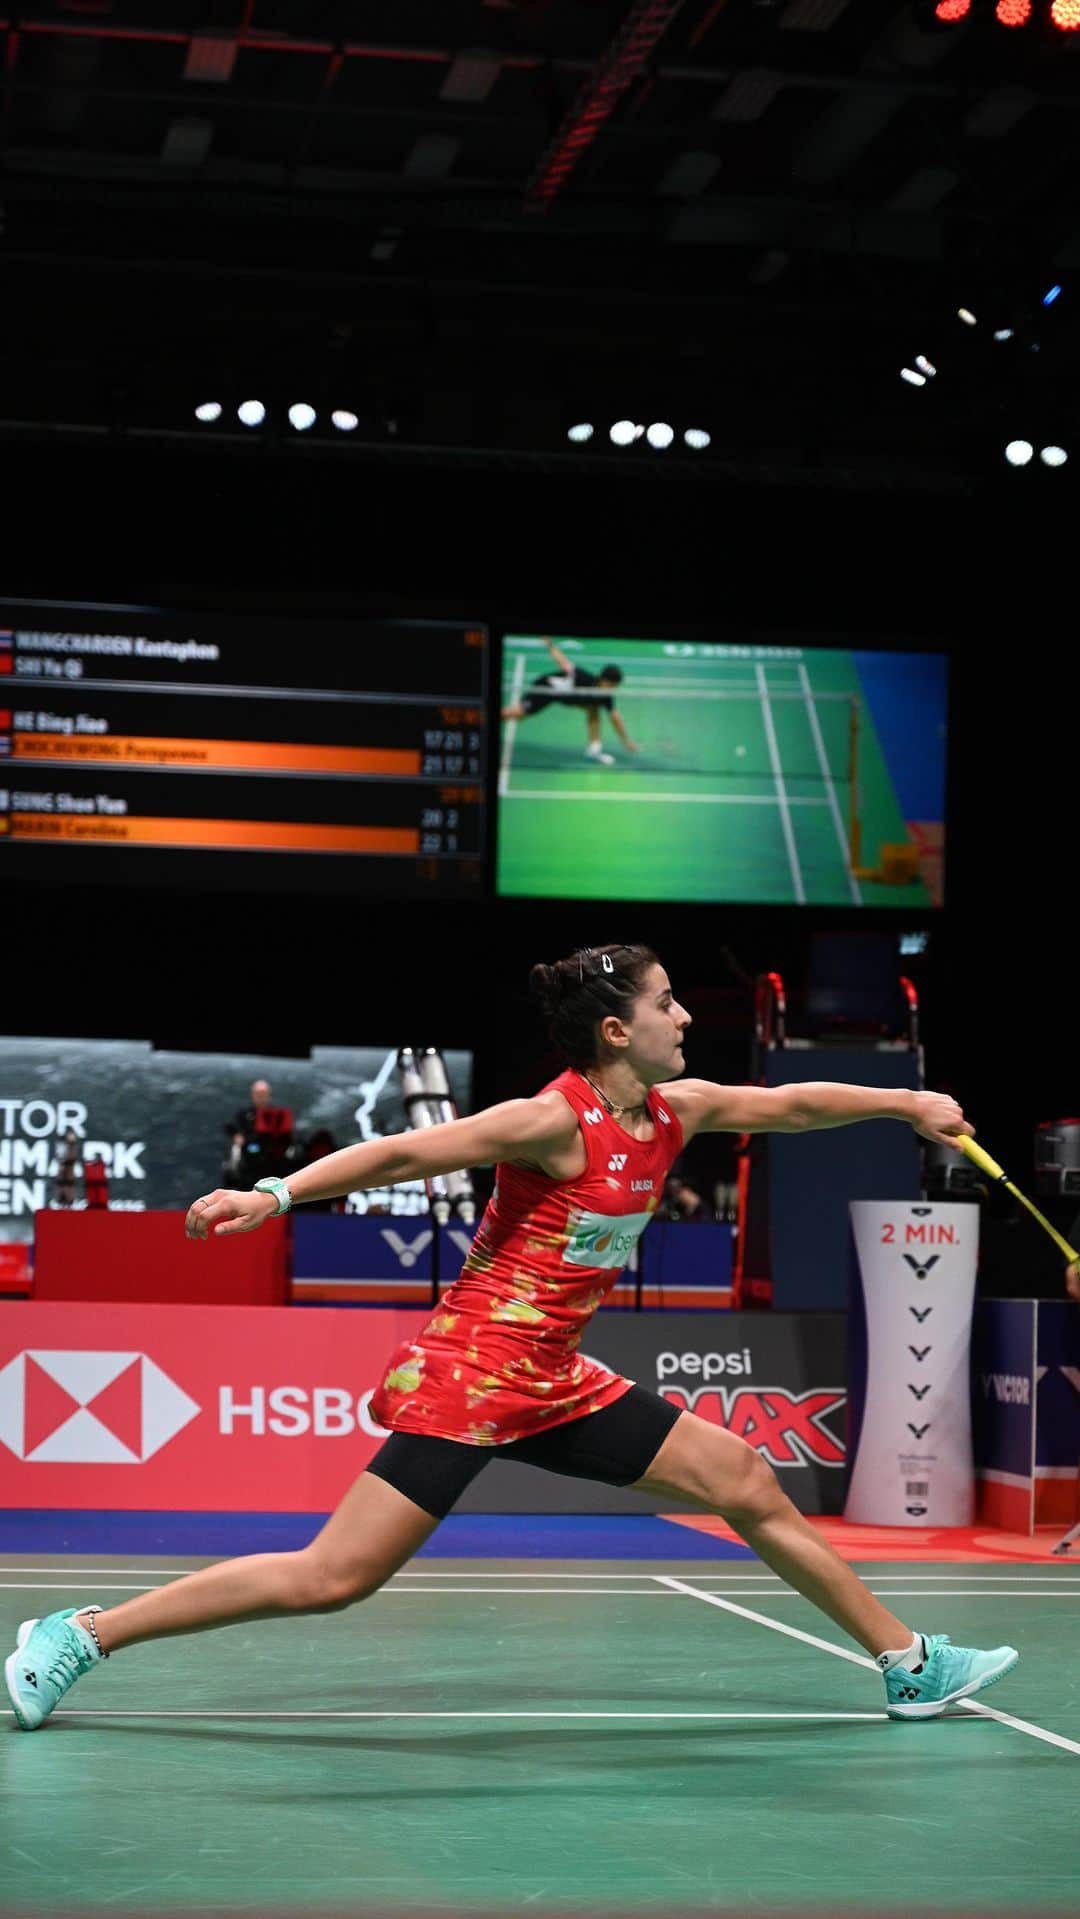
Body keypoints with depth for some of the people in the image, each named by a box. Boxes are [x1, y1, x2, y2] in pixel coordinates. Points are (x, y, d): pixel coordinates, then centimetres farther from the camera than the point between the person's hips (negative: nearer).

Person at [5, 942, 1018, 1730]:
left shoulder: (677, 1110, 7)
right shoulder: (555, 1120, -16)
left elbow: (786, 1103, 24)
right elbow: (403, 1152, -21)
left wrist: (906, 1102, 26)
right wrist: (278, 1193, -29)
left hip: (556, 1384, 8)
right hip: (470, 1370, -8)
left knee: (753, 1490, 9)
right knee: (331, 1579, -13)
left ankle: (910, 1664, 23)